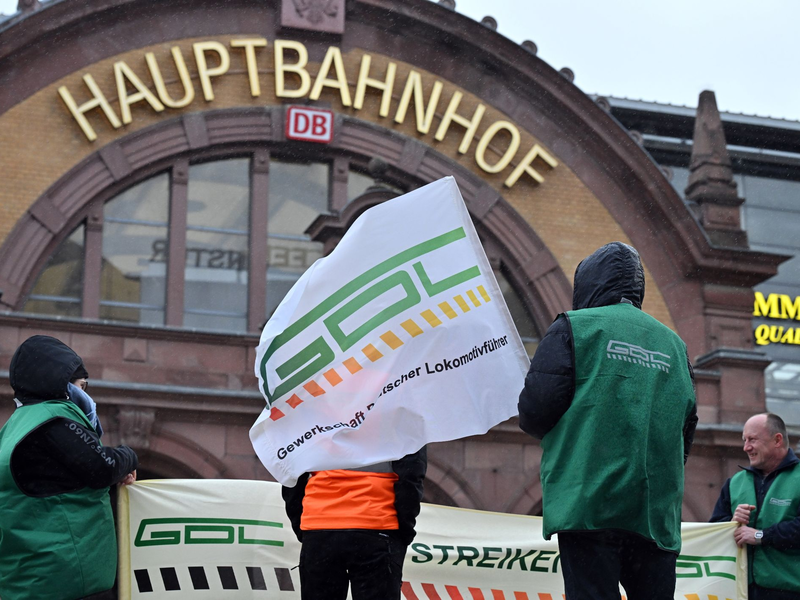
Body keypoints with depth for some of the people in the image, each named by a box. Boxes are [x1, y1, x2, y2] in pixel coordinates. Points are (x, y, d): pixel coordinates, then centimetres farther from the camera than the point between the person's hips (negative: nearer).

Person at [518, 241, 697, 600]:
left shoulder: (575, 327, 2)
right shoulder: (673, 343, 17)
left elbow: (535, 411, -6)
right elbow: (686, 427, 17)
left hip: (589, 505, -5)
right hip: (657, 513, 5)